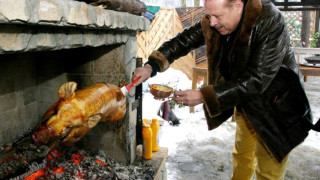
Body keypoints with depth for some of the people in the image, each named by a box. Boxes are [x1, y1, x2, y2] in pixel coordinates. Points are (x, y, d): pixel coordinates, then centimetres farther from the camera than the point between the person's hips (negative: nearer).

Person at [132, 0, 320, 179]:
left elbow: (256, 80, -35)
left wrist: (204, 96, -38)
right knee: (242, 155, 25)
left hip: (276, 106, -5)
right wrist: (151, 66, -18)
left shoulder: (270, 23, -31)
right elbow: (184, 41, -5)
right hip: (246, 104, 6)